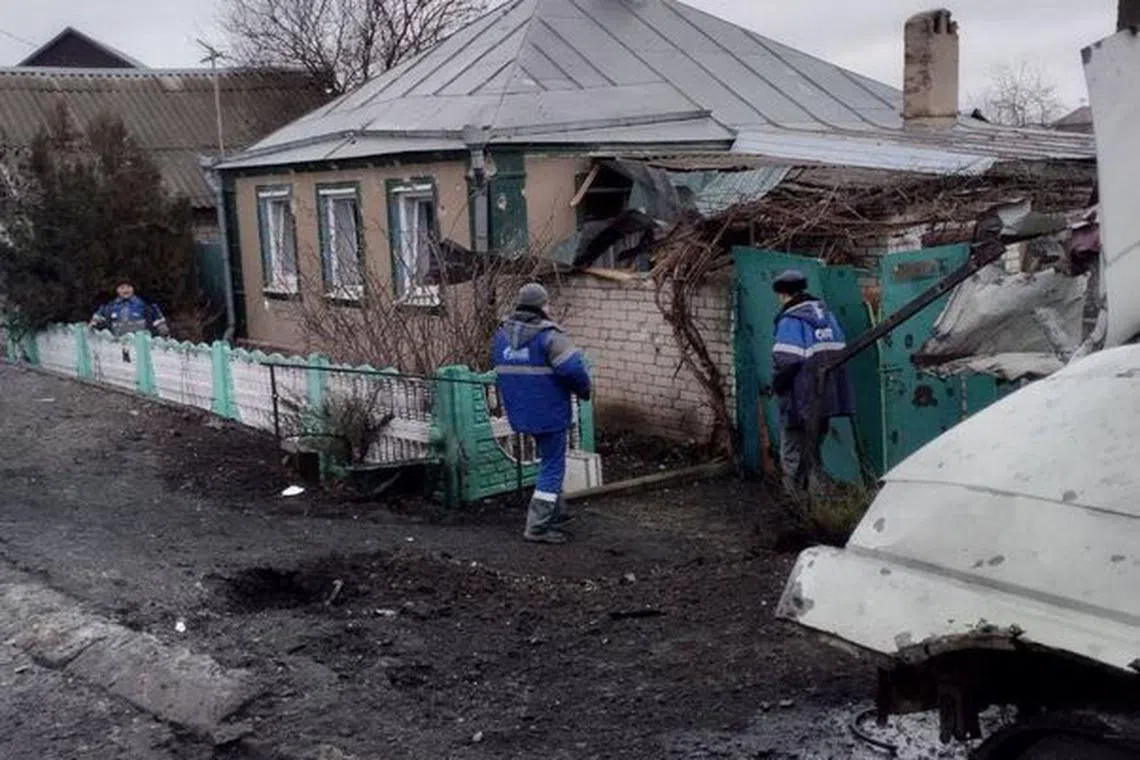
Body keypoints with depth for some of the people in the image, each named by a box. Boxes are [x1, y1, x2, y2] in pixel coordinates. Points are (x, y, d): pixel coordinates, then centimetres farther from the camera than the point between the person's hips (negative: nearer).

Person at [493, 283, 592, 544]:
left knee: (549, 462, 23)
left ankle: (556, 515, 32)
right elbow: (574, 369, -23)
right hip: (549, 413, -8)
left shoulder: (502, 334, 5)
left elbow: (503, 370, 14)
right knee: (552, 468, 2)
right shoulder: (549, 336, -19)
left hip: (520, 412, 8)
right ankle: (537, 527, 2)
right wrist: (584, 391, -4)